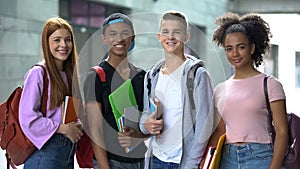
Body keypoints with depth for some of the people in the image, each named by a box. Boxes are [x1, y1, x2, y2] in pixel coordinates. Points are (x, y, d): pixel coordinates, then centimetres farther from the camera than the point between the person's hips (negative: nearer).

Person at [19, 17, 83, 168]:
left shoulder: (70, 74, 12)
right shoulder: (38, 73, -10)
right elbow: (27, 118, -16)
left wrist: (76, 127, 1)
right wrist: (63, 128, -13)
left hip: (68, 150, 7)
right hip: (45, 152, -7)